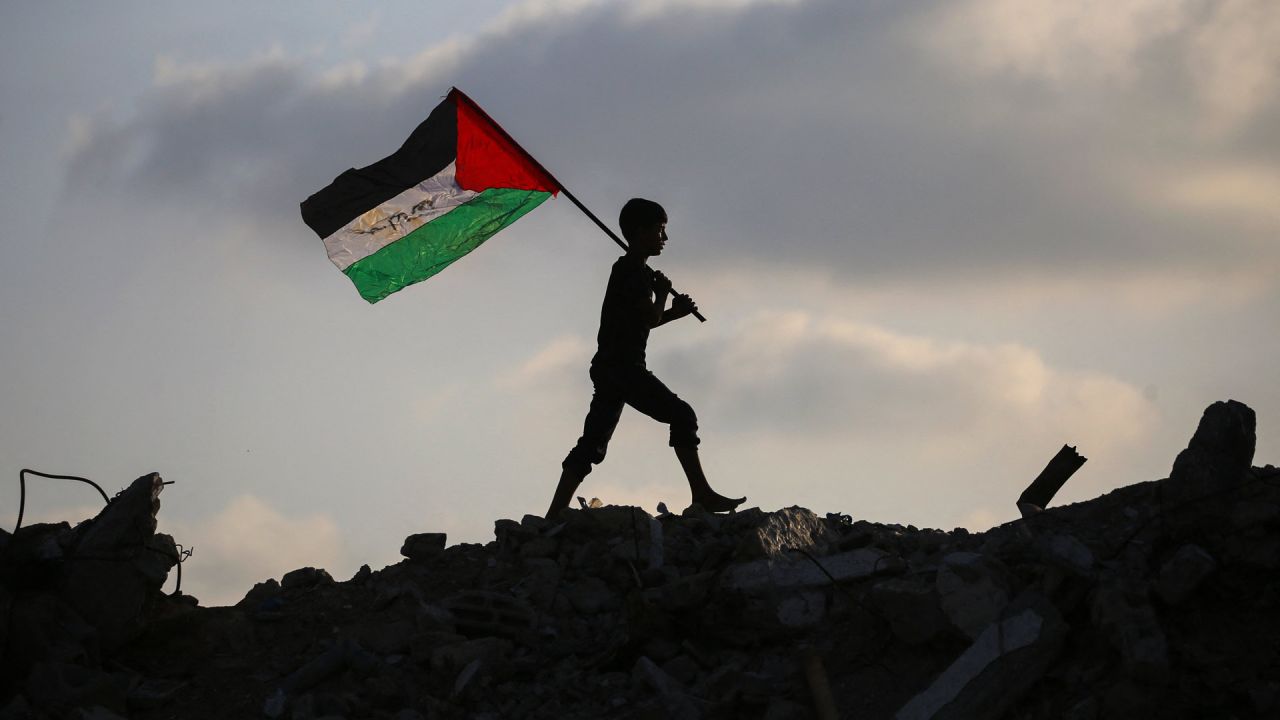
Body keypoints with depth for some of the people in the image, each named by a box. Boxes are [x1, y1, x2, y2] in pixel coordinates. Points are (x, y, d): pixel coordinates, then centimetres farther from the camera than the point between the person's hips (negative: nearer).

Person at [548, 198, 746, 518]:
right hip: (623, 365, -10)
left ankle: (555, 514, 1)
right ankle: (702, 494, -14)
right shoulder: (634, 270, -10)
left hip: (608, 367, 10)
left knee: (592, 443, 6)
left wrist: (673, 312, 16)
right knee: (681, 415, -10)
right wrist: (663, 293, 2)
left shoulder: (626, 269, 22)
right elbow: (649, 318, -16)